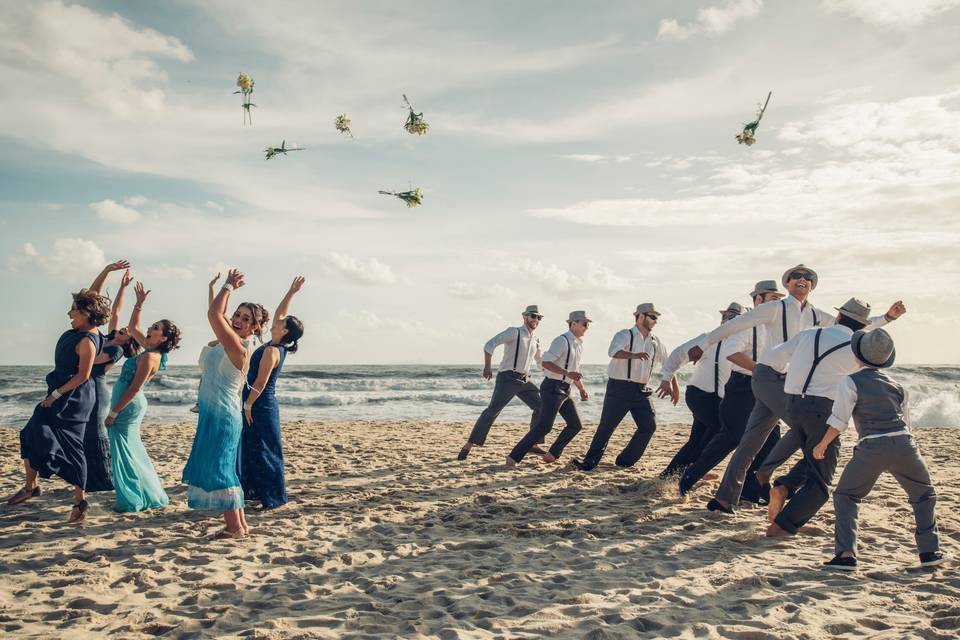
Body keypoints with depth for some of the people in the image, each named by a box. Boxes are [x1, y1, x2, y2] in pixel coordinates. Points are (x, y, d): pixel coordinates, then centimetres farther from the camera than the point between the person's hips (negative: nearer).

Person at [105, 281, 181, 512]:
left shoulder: (150, 357, -19)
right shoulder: (149, 348, 7)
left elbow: (134, 389, -21)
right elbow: (133, 327, 22)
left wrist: (113, 412, -18)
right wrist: (140, 303, 15)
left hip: (129, 405, -10)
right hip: (129, 404, 10)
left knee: (124, 451, -5)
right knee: (133, 450, 16)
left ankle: (131, 500, 0)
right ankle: (150, 495, 23)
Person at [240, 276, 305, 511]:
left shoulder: (272, 351, -18)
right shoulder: (276, 346, 7)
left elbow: (261, 381, -21)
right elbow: (280, 312, 17)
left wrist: (248, 404, -17)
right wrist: (291, 293, 19)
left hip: (261, 406, -9)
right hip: (259, 405, 9)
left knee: (263, 451, -4)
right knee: (252, 449, 14)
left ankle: (274, 497, 2)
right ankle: (256, 491, 22)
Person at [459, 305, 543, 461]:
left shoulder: (535, 340, 18)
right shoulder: (514, 332, -5)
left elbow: (540, 360, 35)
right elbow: (490, 344, -14)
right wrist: (487, 367, -23)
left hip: (524, 381, 7)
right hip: (508, 378, -7)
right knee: (492, 411, -12)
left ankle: (532, 444, 13)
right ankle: (469, 445, -9)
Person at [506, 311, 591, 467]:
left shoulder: (579, 344, 15)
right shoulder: (562, 341, -14)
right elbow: (546, 362, -23)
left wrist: (582, 389, 19)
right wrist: (567, 373, -28)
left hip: (564, 389, 10)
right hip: (552, 387, -10)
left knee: (575, 425, 11)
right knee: (544, 426, -18)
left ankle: (552, 455, 21)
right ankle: (513, 457, -15)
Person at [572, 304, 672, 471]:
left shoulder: (655, 342, 12)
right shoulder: (624, 335, -7)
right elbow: (614, 351, -28)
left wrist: (674, 387, 14)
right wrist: (633, 355, -46)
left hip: (640, 390, 6)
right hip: (619, 388, -6)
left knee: (649, 426, 1)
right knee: (607, 425, -7)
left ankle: (625, 461, 13)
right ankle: (590, 462, -1)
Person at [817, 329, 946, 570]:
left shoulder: (850, 382, 2)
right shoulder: (898, 385, 18)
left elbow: (839, 422, -3)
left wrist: (822, 445, 9)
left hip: (871, 447, -4)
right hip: (903, 443, 4)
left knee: (845, 496, 12)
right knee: (924, 495, 27)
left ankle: (846, 554, 1)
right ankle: (929, 551, 25)